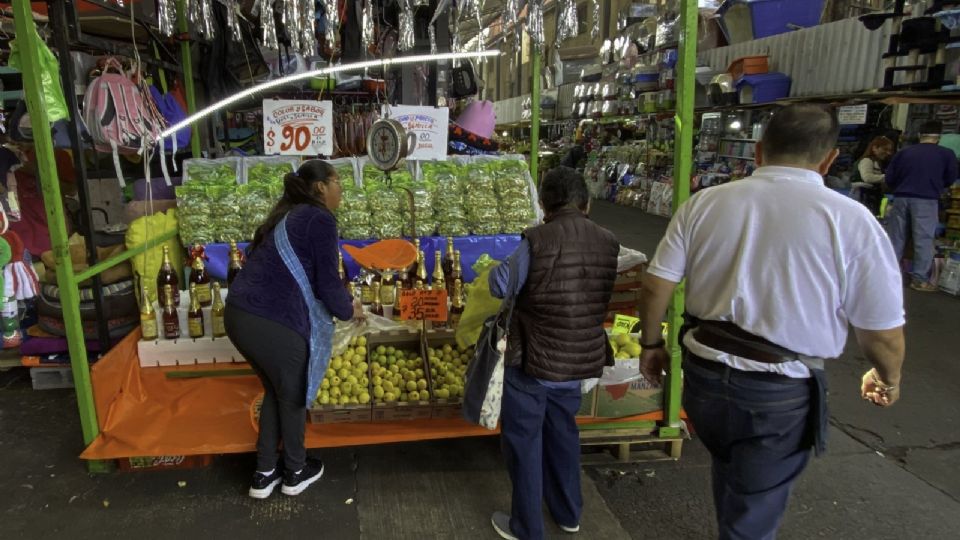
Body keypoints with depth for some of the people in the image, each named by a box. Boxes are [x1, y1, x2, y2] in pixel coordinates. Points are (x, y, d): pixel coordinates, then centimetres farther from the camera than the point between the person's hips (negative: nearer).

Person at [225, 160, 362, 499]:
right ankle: (295, 473, 35)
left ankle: (264, 474, 36)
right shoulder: (320, 219, -6)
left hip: (238, 314, 9)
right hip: (273, 324, -8)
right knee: (293, 397, 15)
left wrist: (337, 304, 33)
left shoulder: (288, 216, 21)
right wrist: (349, 310, 10)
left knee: (275, 391, 26)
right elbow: (327, 283, -9)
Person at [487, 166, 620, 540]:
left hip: (534, 358, -5)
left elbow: (501, 287, -12)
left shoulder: (538, 239, -19)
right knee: (563, 431, 25)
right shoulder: (608, 243, -4)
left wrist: (499, 269, 9)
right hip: (581, 357, 6)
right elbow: (600, 295, 8)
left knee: (523, 438, 12)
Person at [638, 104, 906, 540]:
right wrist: (888, 379, 15)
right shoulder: (851, 220, -12)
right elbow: (882, 333, -6)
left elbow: (656, 285, -2)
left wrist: (651, 344, 14)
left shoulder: (704, 202, -5)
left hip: (703, 373, 4)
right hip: (781, 393, -3)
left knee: (728, 471, 33)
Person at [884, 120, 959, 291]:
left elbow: (889, 178, 8)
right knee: (923, 239, 2)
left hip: (901, 198, 3)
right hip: (926, 200, -2)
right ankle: (920, 279, 2)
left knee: (895, 238, 9)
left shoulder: (903, 152, 8)